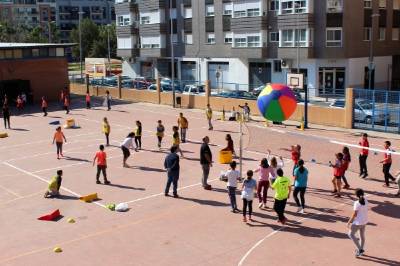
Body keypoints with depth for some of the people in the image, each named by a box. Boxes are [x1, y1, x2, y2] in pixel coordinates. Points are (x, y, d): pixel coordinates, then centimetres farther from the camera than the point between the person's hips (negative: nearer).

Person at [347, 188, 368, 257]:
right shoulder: (365, 201, -3)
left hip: (358, 222, -7)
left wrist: (349, 222, -11)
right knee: (362, 235, 21)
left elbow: (354, 214, -20)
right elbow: (366, 210, 8)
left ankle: (359, 249, 8)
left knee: (351, 234, 10)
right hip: (365, 221, 7)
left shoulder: (357, 203, -24)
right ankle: (361, 250, 34)